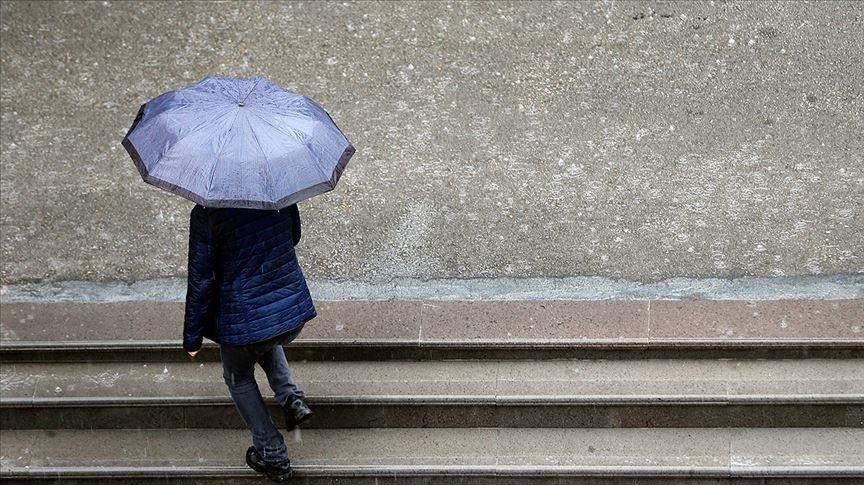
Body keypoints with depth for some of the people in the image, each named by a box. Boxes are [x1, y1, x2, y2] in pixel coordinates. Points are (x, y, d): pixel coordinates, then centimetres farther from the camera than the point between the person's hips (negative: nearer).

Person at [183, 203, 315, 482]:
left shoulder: (205, 214, -18)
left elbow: (201, 280, -12)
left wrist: (192, 338, 0)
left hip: (244, 322, -4)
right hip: (296, 313, 4)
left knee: (239, 379, 26)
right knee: (268, 344, 39)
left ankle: (274, 458, 28)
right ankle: (292, 400, 19)